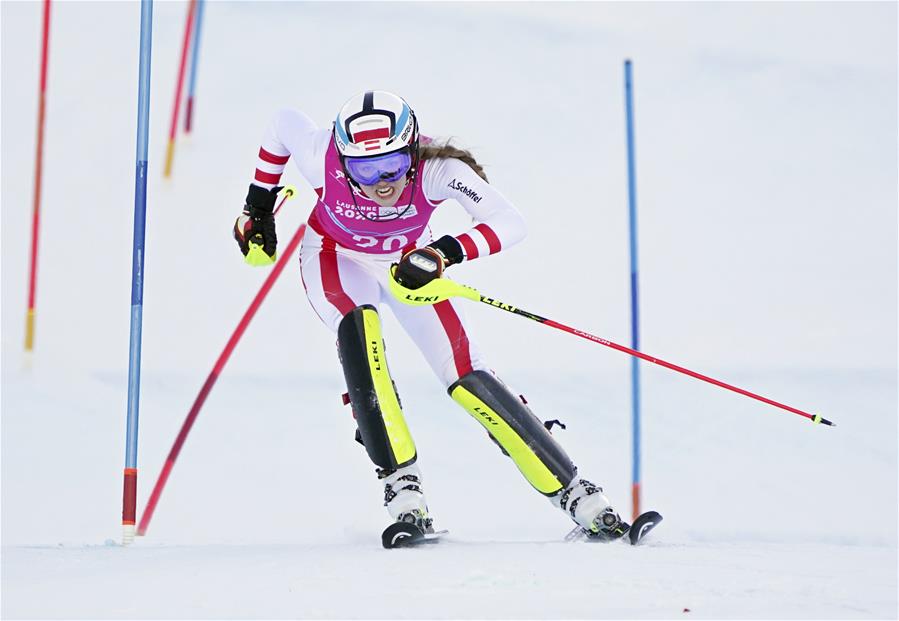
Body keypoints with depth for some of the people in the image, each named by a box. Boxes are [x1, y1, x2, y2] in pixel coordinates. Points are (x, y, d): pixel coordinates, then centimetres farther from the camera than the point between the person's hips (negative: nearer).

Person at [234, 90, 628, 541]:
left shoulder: (434, 170, -35)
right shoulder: (324, 161, -33)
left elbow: (509, 222, -41)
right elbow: (284, 123, -11)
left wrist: (446, 252, -54)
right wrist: (259, 204, -3)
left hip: (408, 265, 0)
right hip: (336, 261, 0)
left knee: (465, 377, -12)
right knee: (358, 328, -34)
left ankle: (573, 494, -3)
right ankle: (401, 484, -30)